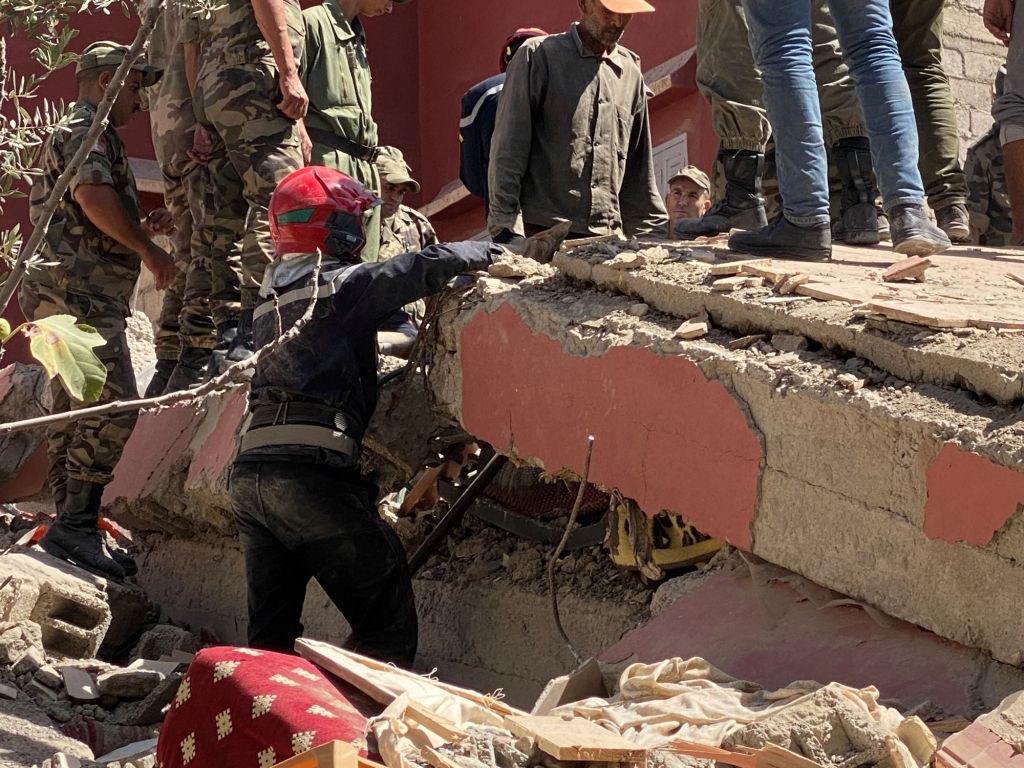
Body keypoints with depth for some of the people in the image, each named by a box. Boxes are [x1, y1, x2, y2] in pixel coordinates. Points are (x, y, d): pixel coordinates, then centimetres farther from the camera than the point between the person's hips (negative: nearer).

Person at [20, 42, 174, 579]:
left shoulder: (67, 135, 29)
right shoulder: (89, 131, -4)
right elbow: (93, 195, -22)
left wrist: (141, 228, 21)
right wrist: (148, 249, -14)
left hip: (61, 292, 11)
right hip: (80, 291, -11)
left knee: (74, 412, 8)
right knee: (113, 405, -19)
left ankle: (69, 526, 8)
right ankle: (76, 525, -25)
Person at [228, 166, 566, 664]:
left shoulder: (271, 298, 23)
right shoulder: (345, 285, 0)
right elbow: (430, 267, -4)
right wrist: (498, 251, 11)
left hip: (249, 472, 8)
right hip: (311, 471, -8)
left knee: (271, 638, 10)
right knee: (388, 627, -3)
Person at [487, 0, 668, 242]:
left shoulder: (630, 71, 17)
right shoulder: (538, 56, 2)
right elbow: (508, 148, -2)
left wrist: (653, 234, 20)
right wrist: (505, 225, -10)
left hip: (608, 237, 4)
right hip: (542, 233, -4)